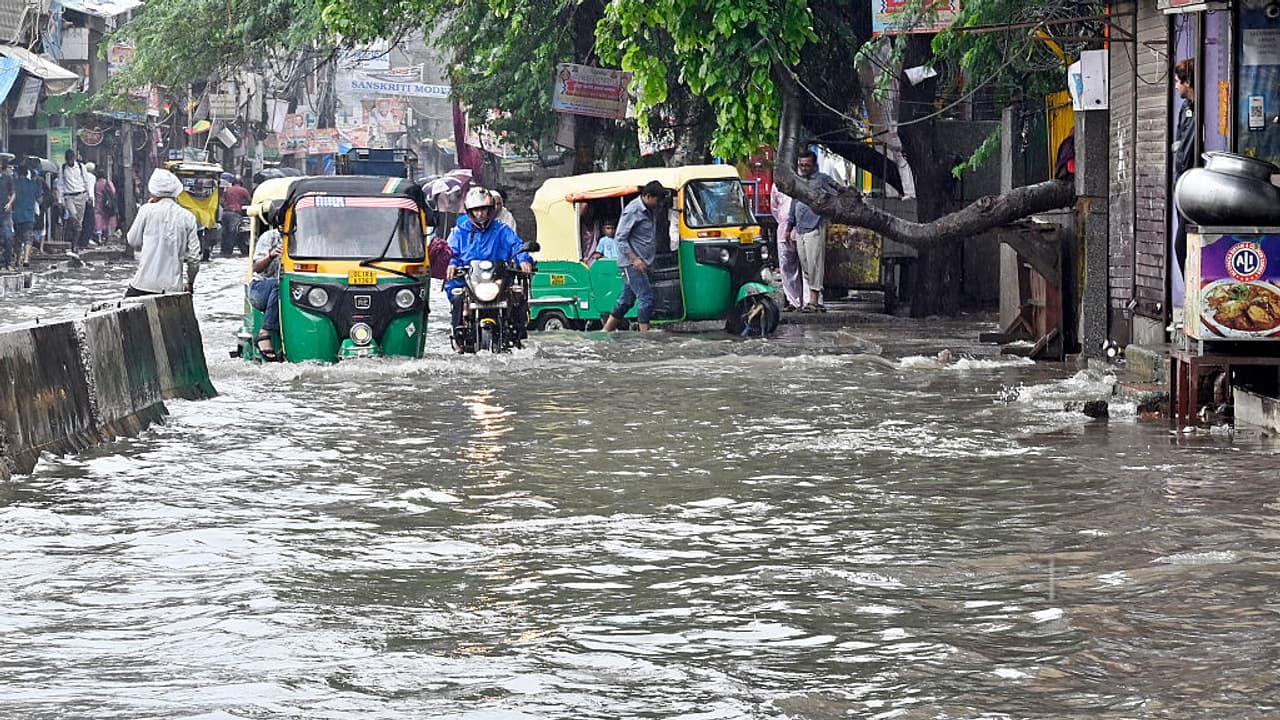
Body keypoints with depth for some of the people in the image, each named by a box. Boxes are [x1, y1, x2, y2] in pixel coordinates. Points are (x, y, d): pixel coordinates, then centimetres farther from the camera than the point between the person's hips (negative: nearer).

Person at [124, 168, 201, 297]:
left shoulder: (147, 210, -4)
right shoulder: (187, 217, 5)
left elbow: (133, 242, 7)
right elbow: (194, 256, 5)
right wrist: (190, 283, 19)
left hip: (146, 283, -3)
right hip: (174, 286, 3)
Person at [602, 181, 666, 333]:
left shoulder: (650, 211, 13)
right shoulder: (633, 211, -13)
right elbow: (620, 238, -15)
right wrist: (635, 259, -21)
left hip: (641, 264, 9)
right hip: (632, 263, -9)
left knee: (626, 300, 11)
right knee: (646, 297, -13)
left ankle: (606, 331, 18)